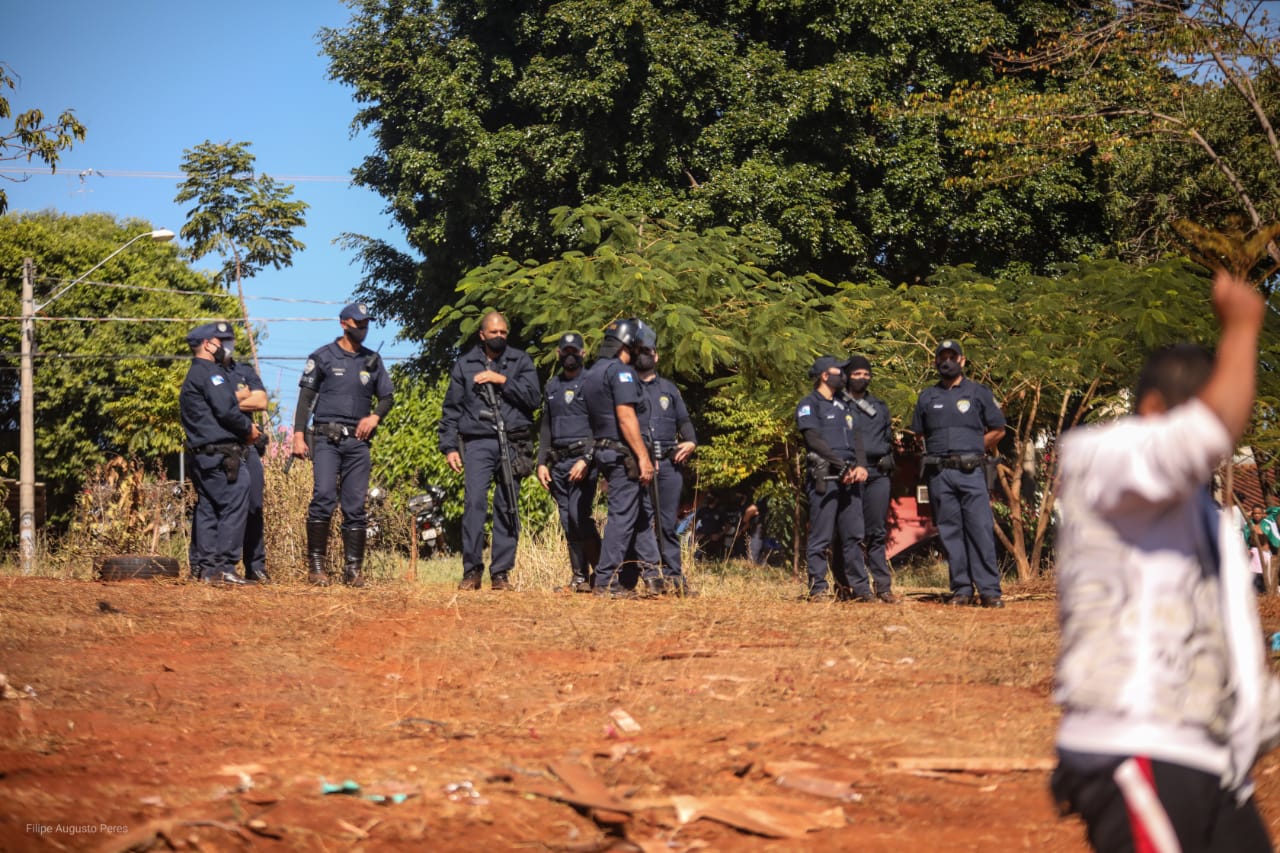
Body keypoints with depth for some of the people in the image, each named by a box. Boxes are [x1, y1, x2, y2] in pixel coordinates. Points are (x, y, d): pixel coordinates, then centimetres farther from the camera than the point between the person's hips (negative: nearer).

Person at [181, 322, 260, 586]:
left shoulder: (192, 377, 24)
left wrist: (243, 429, 11)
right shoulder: (210, 372, -8)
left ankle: (203, 566, 11)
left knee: (207, 510, 11)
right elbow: (226, 410, -18)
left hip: (201, 454, 10)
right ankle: (224, 566, -16)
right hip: (221, 453, -10)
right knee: (234, 506, -12)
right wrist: (249, 428, -3)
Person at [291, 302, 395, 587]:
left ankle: (353, 568, 5)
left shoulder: (373, 361, 15)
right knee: (324, 497, -17)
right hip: (326, 439, -3)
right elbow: (306, 398, 2)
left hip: (358, 440, 4)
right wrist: (299, 435, -7)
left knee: (355, 505, 1)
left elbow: (387, 397, 22)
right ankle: (316, 564, -12)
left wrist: (375, 416, 0)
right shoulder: (323, 357, 5)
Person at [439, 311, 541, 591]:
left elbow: (534, 397, 0)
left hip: (513, 443, 1)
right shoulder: (464, 364, 13)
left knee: (508, 509, 0)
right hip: (478, 444, -1)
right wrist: (449, 446, 5)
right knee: (474, 503, -13)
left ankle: (501, 572, 5)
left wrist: (503, 381, -8)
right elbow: (451, 409, 13)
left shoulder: (520, 361, 12)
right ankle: (472, 570, -8)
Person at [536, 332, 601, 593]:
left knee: (579, 515, -17)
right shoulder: (551, 387, 17)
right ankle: (579, 576, 7)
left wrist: (586, 460, -17)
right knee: (568, 522, 4)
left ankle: (600, 571, -9)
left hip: (582, 458, -6)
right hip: (557, 461, 6)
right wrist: (542, 463, 10)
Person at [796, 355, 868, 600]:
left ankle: (860, 588, 8)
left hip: (849, 477, 7)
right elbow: (814, 440, -9)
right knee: (821, 536, -6)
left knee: (853, 535, 6)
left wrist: (860, 466, -1)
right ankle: (818, 587, -3)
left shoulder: (843, 405, 23)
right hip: (824, 476, -7)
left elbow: (856, 439, 18)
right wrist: (842, 464, -15)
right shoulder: (809, 404, 1)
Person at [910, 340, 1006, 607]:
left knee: (981, 529, -10)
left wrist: (971, 450, 7)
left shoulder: (979, 393, 9)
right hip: (939, 474, 2)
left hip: (970, 472, -2)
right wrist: (942, 453, 10)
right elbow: (919, 434, 20)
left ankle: (989, 590, -11)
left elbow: (997, 430, 12)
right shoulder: (927, 397, 15)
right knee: (950, 532, 1)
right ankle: (961, 589, 5)